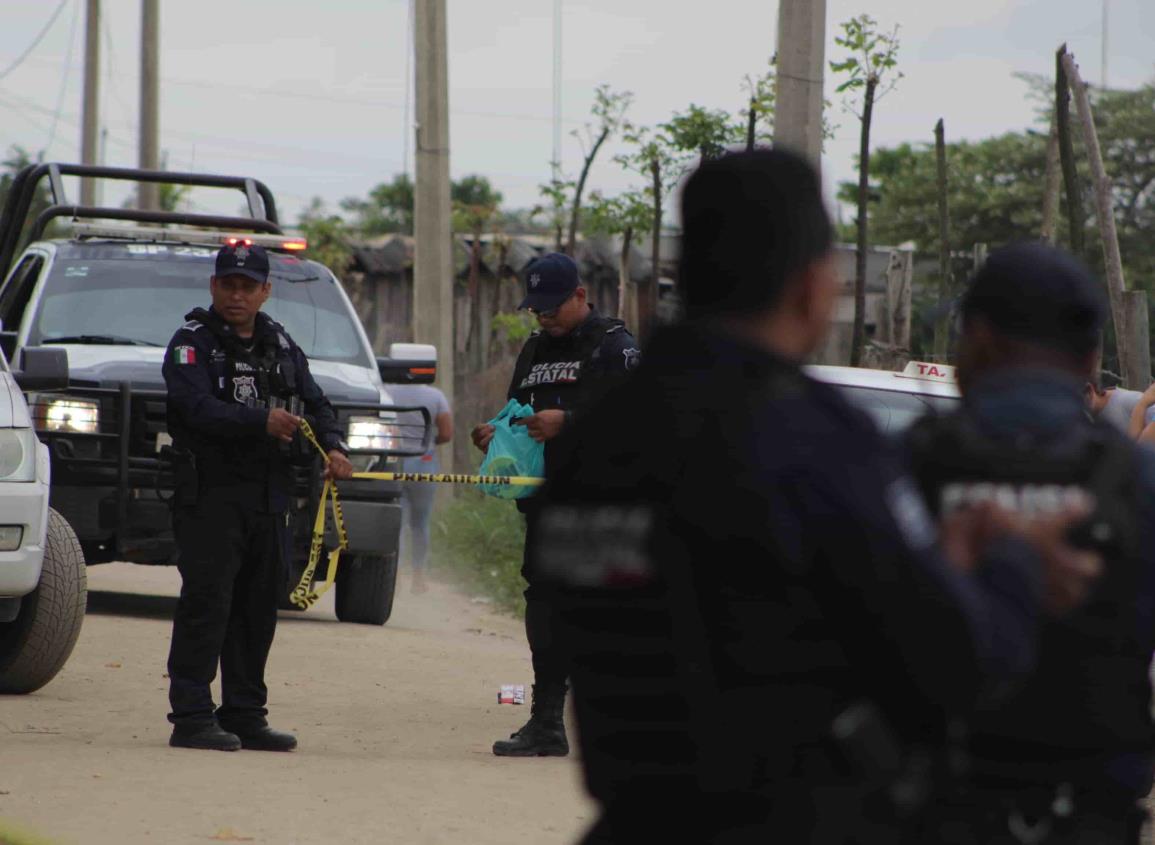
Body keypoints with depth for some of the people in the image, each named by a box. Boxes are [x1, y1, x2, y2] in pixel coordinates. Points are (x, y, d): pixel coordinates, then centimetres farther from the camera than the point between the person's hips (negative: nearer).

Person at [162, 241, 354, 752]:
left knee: (259, 607, 8)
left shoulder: (280, 346, 17)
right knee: (207, 603, -10)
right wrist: (261, 422, -31)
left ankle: (245, 715, 15)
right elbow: (198, 407, -18)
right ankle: (190, 717, -9)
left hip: (269, 496, 6)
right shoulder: (192, 343, -2)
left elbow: (315, 404, 16)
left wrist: (333, 447, -5)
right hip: (209, 495, -6)